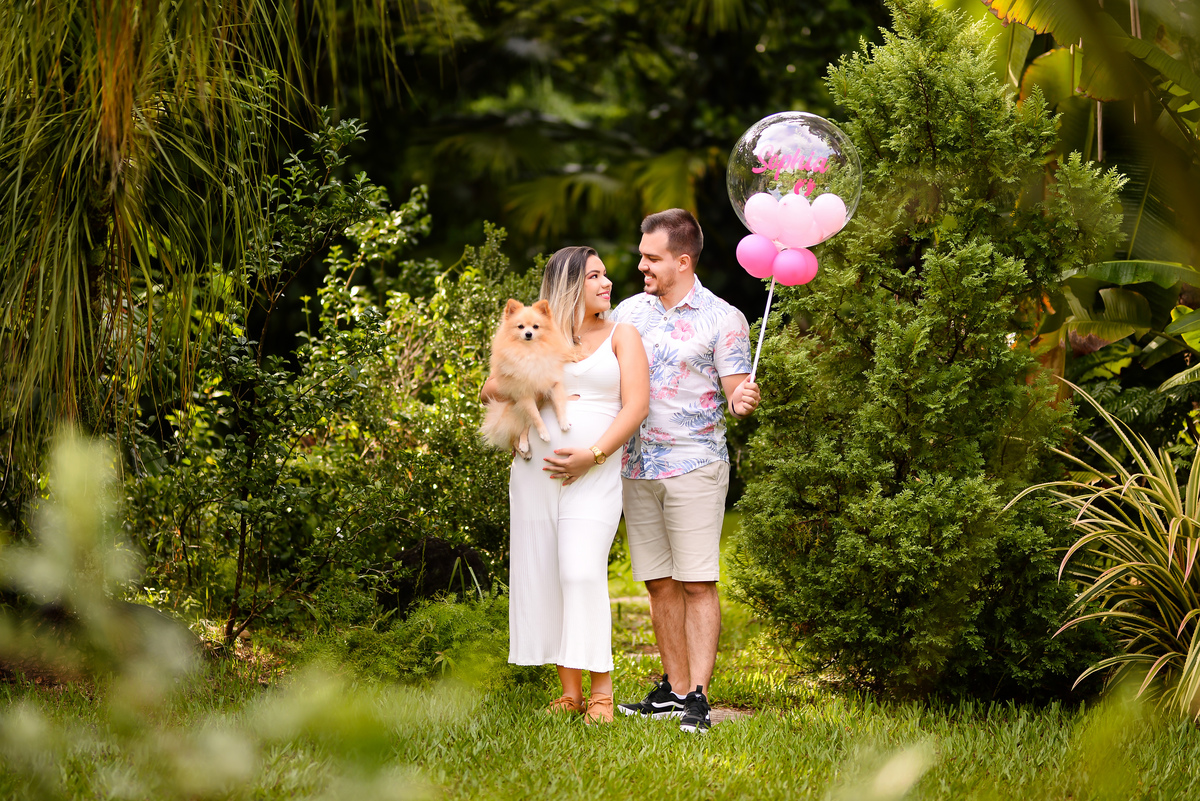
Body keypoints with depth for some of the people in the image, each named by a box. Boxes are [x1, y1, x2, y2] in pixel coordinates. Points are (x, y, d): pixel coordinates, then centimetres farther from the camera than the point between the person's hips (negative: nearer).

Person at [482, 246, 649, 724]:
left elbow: (636, 406, -2)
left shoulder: (621, 335, 9)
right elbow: (489, 389, 13)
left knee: (583, 572, -16)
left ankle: (601, 689, -10)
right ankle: (569, 689, 5)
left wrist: (592, 455, -13)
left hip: (594, 474, -3)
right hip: (536, 470, 3)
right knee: (543, 576, 0)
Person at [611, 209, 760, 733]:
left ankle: (698, 695, -9)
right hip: (636, 466, 5)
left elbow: (736, 393, -5)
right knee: (660, 584, 7)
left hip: (694, 467, -5)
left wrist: (743, 400, -27)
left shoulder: (722, 320, -2)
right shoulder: (629, 312, 11)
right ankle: (673, 689, 13)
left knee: (697, 583, -8)